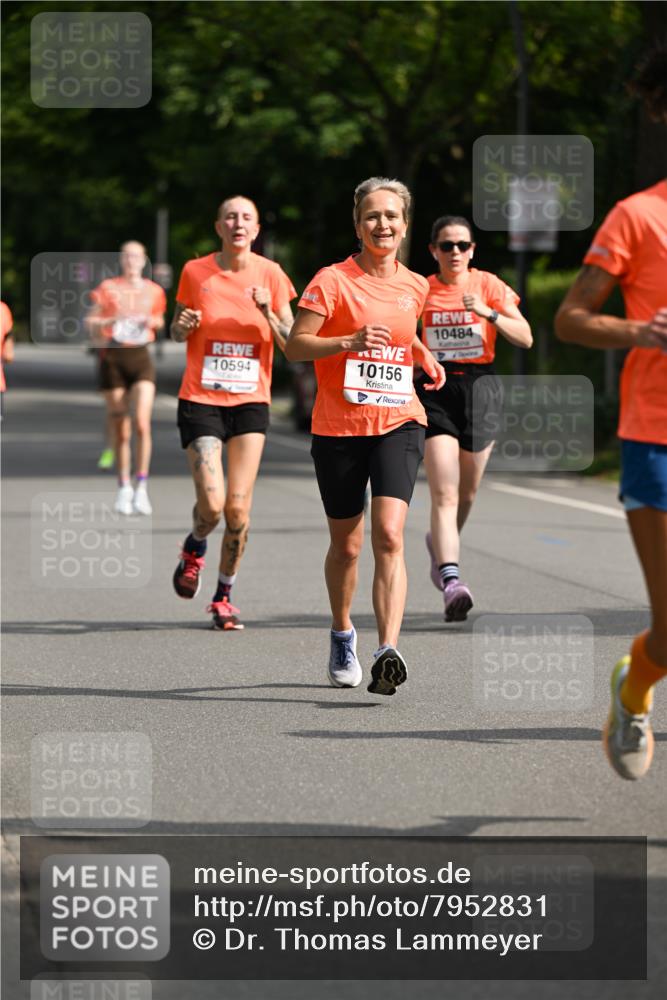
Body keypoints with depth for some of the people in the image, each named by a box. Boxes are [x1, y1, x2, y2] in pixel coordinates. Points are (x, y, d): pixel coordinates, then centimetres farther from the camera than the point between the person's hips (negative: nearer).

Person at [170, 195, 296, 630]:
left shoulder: (270, 274, -1)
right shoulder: (196, 272, -1)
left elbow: (292, 344, 0)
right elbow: (178, 330, 13)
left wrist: (268, 314, -18)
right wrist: (182, 326, -10)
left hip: (250, 401, 1)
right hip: (201, 399, -1)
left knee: (238, 508, -6)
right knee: (212, 503, -13)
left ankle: (224, 595, 14)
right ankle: (194, 549, 22)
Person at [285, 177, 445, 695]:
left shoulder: (415, 287, 9)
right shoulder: (334, 280, -5)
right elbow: (295, 345, -11)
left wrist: (423, 356, 11)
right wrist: (351, 341, -23)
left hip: (398, 423, 1)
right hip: (339, 427, -1)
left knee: (388, 535, -18)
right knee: (346, 544, 10)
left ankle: (388, 652, -27)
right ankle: (342, 634, 37)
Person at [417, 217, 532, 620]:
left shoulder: (489, 285, 1)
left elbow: (525, 337, -7)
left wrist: (488, 313, -21)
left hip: (480, 388, 2)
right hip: (436, 391, -2)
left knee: (467, 492, 14)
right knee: (444, 493, -16)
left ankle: (440, 545, 45)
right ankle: (451, 581, -27)